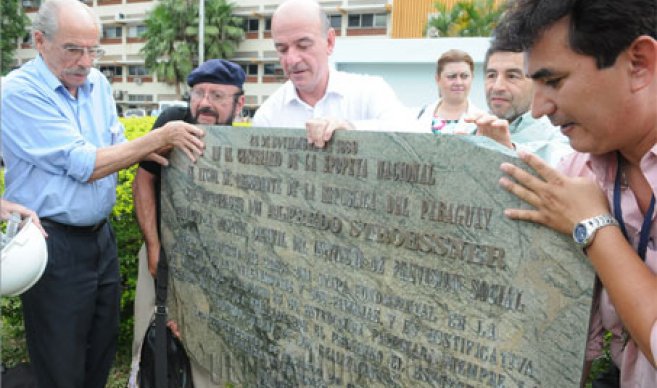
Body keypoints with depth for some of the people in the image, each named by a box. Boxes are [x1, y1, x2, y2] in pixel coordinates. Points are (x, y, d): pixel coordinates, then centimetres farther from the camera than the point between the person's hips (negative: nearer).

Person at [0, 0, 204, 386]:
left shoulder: (98, 83, 5)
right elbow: (85, 165, -21)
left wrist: (144, 151, -10)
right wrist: (159, 137, -21)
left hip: (101, 234, 7)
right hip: (54, 245, -6)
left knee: (104, 347, 19)